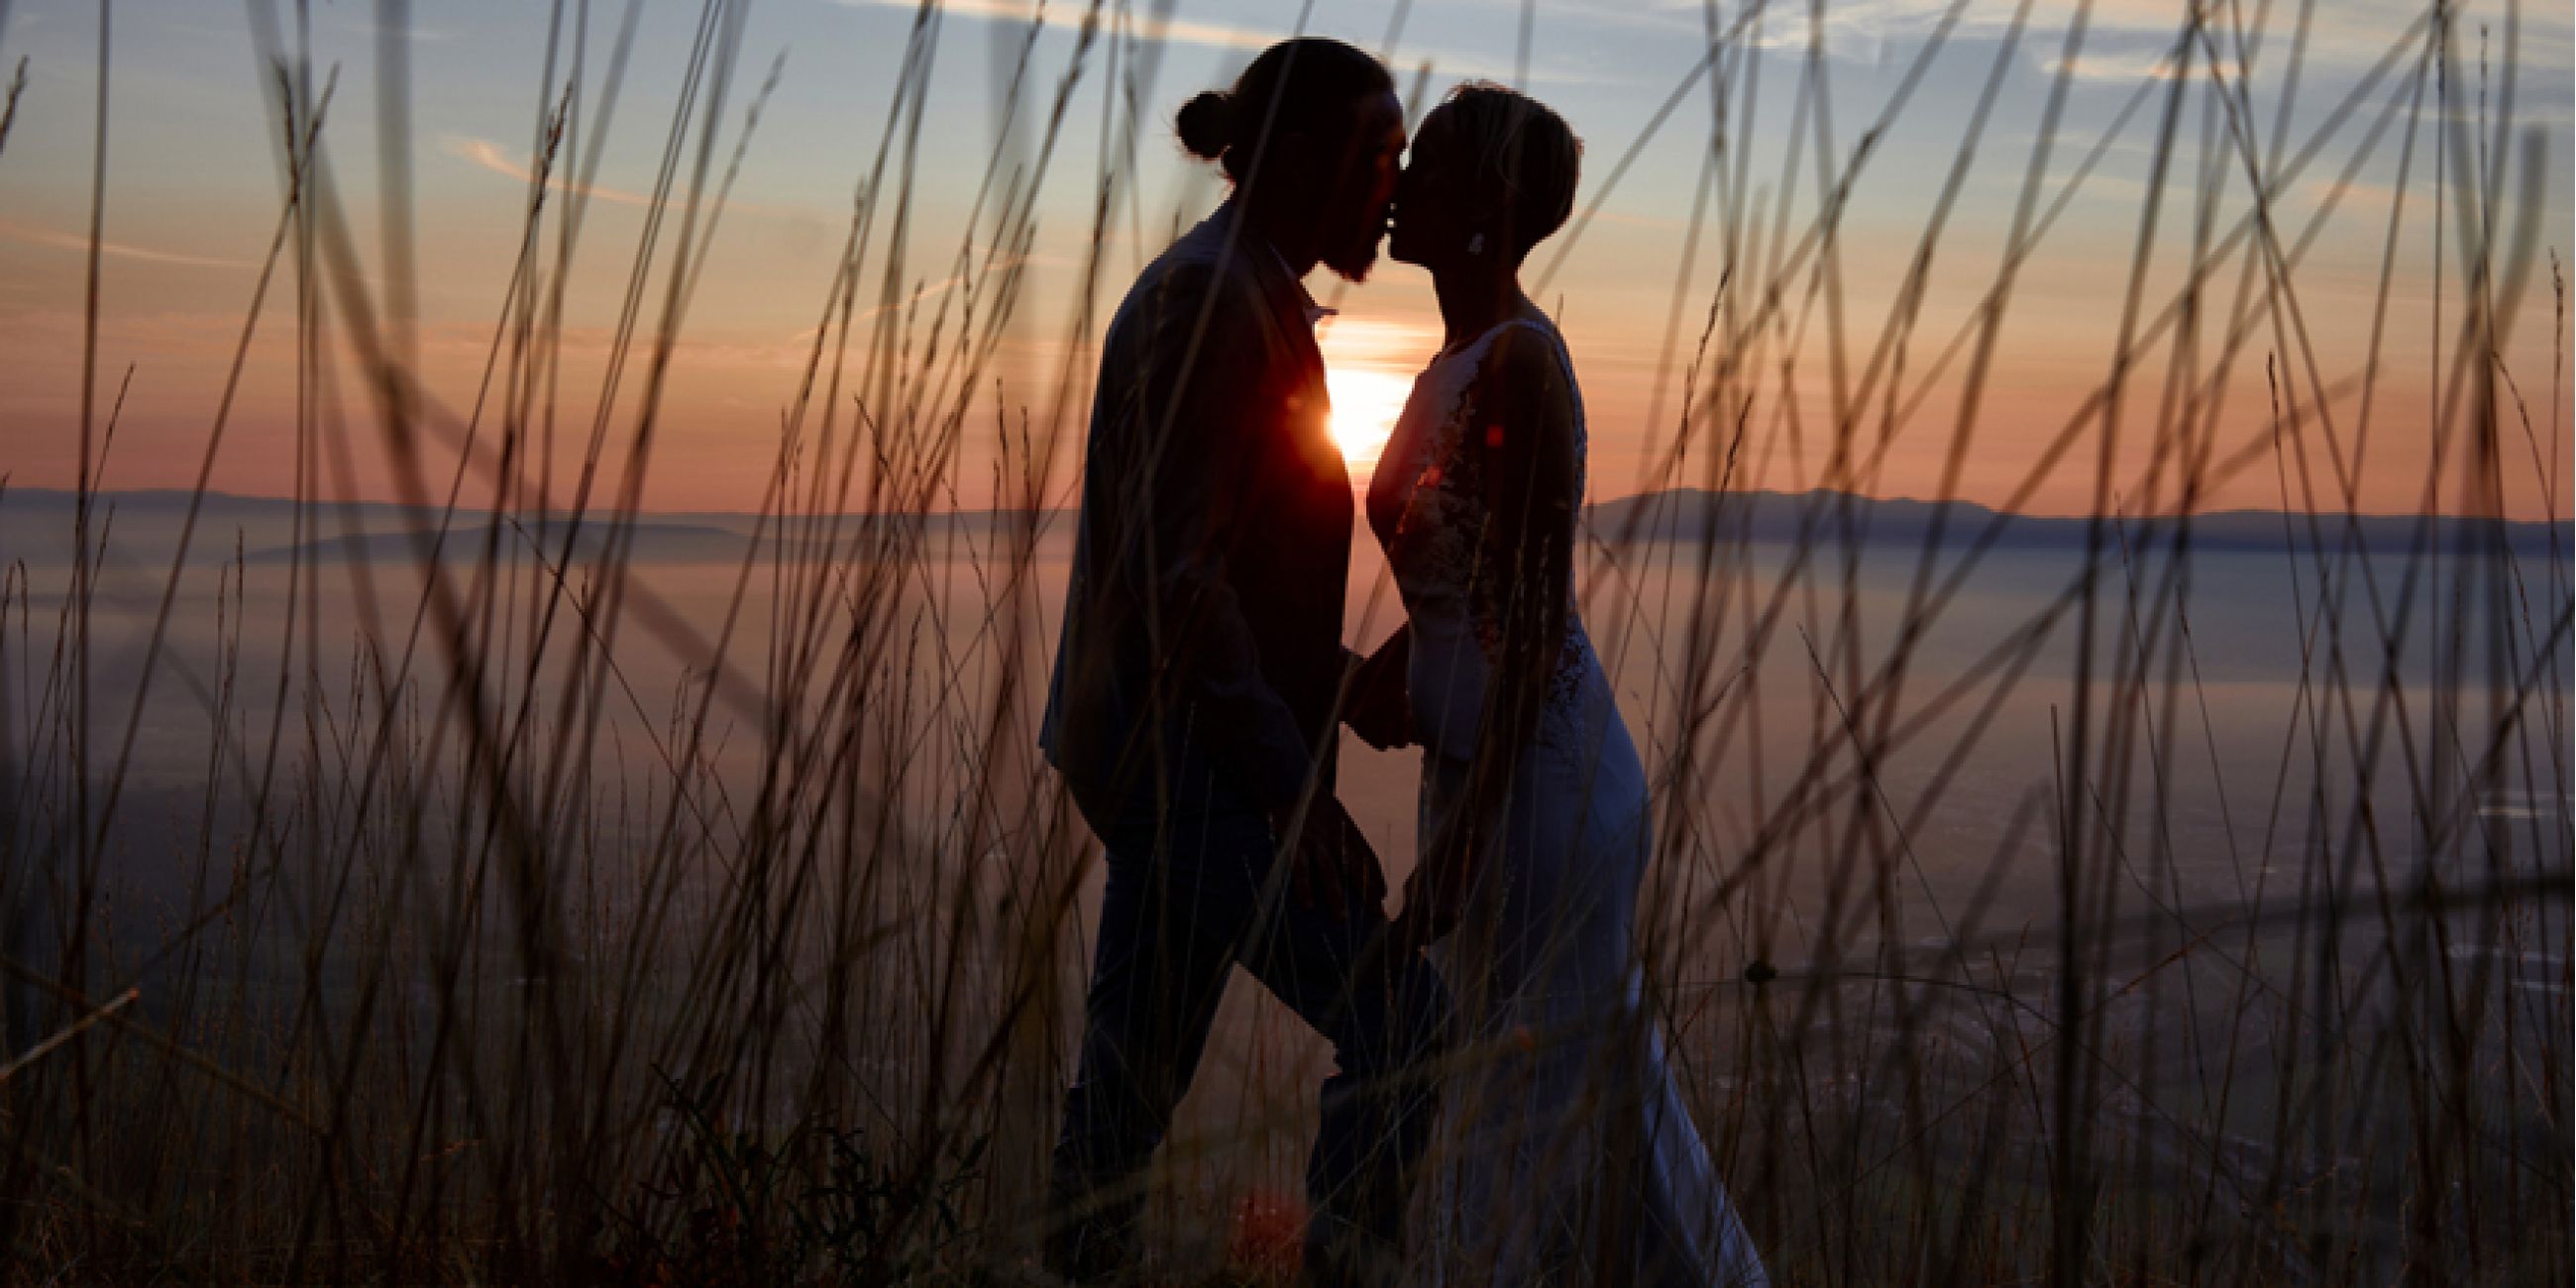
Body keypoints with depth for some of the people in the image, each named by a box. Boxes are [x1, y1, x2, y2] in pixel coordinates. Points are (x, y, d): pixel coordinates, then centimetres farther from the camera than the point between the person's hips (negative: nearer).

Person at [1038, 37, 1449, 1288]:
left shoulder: (1236, 296, 17)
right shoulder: (1210, 296, -14)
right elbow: (1175, 568, -22)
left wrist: (1339, 678, 16)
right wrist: (1294, 785, -24)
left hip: (1168, 757, 10)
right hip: (1190, 760, -10)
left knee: (1134, 1078, 13)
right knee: (1399, 1019, -5)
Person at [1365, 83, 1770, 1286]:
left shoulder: (1519, 362, -17)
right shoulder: (1460, 361, 12)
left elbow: (1535, 624, -20)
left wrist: (1464, 837, -21)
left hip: (1540, 779, -10)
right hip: (1484, 768, 10)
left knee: (1534, 1106, 0)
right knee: (1594, 1095, 19)